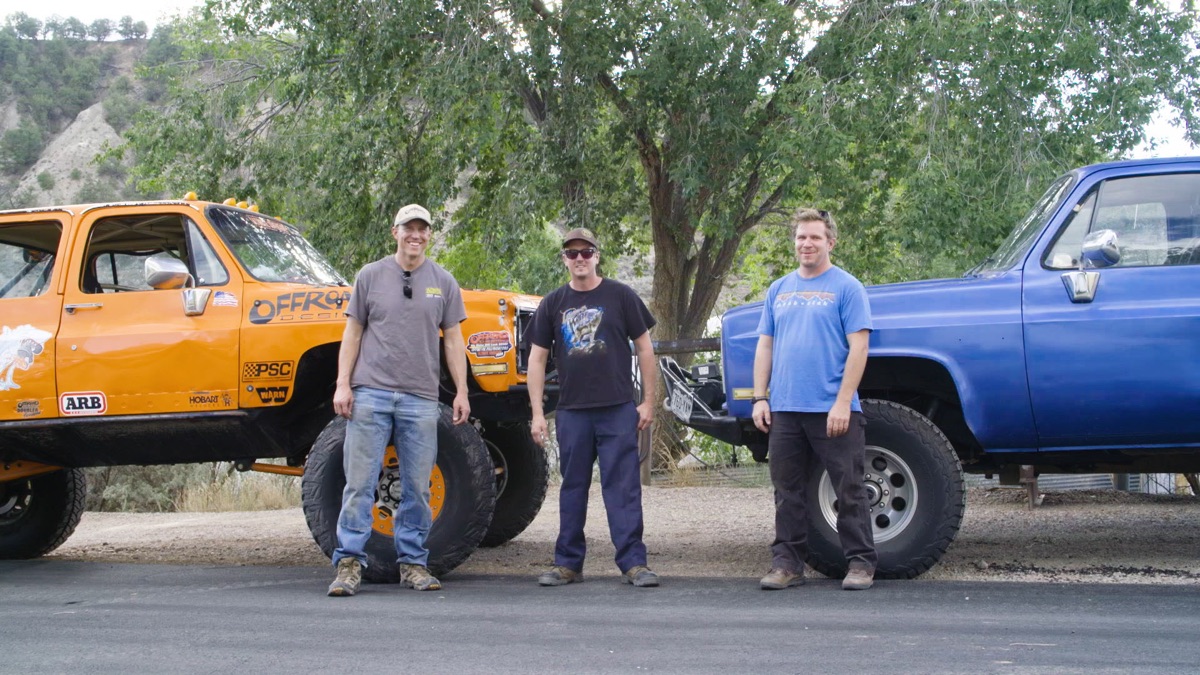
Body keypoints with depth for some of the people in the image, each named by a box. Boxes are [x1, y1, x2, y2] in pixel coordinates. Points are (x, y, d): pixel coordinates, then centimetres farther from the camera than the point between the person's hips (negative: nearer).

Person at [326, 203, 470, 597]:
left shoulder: (443, 282, 10)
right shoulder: (371, 276, 8)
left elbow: (452, 340, 11)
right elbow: (353, 333, 8)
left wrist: (461, 391, 3)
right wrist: (342, 384, -1)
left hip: (420, 400, 1)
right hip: (370, 394, -1)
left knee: (417, 488, 5)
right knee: (359, 483, -3)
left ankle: (413, 563, 14)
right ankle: (349, 563, 2)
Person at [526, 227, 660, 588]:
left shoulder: (620, 296, 3)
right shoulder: (553, 303, 8)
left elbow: (644, 348, 4)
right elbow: (537, 358, 9)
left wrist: (648, 401, -1)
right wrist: (537, 413, 2)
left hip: (618, 410, -2)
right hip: (572, 411, 3)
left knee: (623, 486, -3)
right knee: (572, 487, 10)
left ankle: (633, 562, 2)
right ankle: (568, 563, 18)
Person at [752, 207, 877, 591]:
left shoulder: (846, 287, -1)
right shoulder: (779, 290, 15)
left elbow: (858, 347, -8)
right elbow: (765, 346, 15)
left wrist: (842, 403, -15)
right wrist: (760, 398, 5)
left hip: (833, 410, -5)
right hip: (784, 409, 5)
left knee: (849, 490, 1)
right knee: (788, 492, 10)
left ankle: (860, 563, 11)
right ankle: (787, 563, 18)